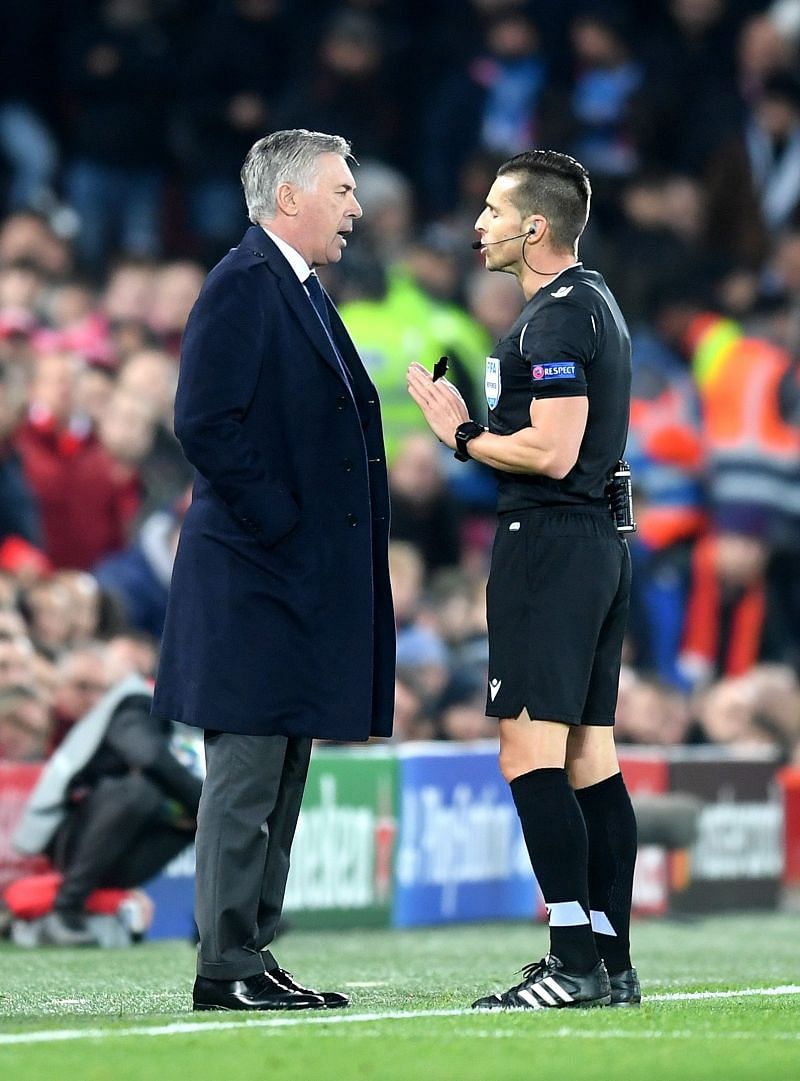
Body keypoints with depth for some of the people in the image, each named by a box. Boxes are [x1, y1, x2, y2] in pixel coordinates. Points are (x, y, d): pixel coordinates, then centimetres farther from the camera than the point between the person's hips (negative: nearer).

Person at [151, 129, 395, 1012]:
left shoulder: (301, 293, 19)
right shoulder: (243, 283, -11)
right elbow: (204, 422, -20)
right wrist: (277, 524, -17)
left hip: (304, 577, 10)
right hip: (256, 576, -10)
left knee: (281, 781, 11)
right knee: (245, 776, -7)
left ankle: (253, 956, 15)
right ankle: (226, 966, -5)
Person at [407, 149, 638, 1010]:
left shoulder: (555, 318, -14)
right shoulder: (595, 305, 19)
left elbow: (551, 452, -22)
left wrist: (465, 438, -8)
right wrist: (478, 431, 18)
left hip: (548, 542, -11)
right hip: (598, 542, 11)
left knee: (529, 754, -11)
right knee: (591, 760, 9)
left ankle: (575, 962, -15)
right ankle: (613, 964, 10)